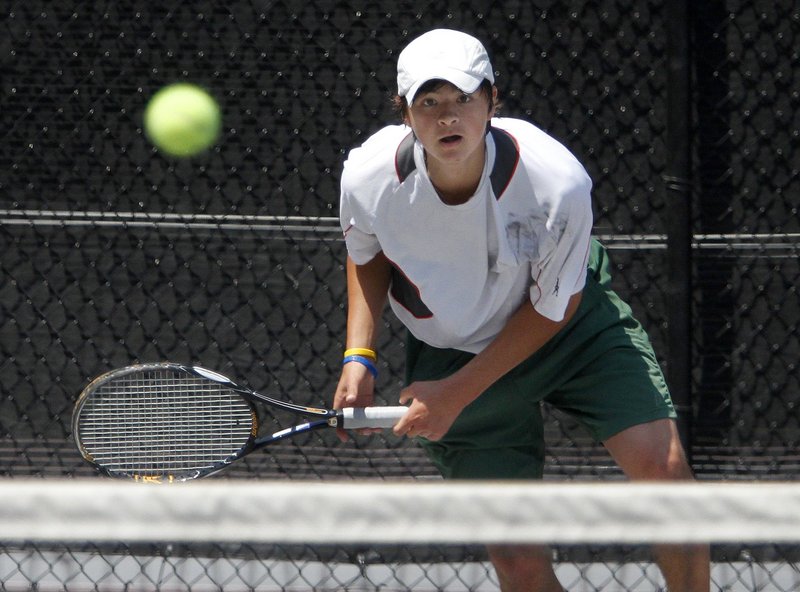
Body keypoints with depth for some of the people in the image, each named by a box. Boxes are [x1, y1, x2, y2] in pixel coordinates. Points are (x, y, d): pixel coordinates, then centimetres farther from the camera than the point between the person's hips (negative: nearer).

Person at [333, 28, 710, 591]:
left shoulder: (558, 183, -31)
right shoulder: (368, 176, -23)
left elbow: (552, 307, -16)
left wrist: (458, 393, -17)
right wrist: (358, 359, -9)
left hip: (571, 324, -1)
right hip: (451, 350, 1)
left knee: (663, 465, -23)